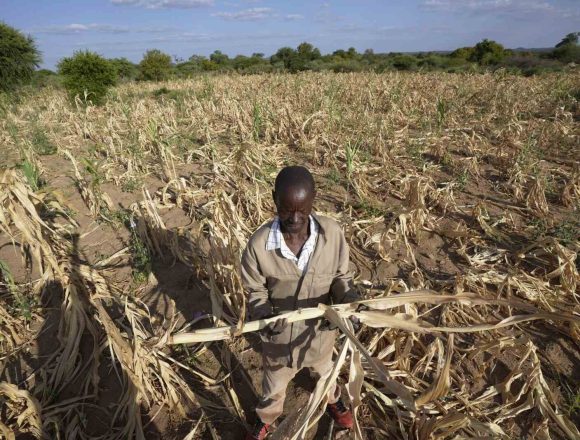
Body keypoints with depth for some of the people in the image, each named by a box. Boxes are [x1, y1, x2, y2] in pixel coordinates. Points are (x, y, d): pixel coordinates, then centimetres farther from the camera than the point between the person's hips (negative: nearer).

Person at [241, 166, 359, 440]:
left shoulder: (332, 233, -24)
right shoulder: (259, 244, -27)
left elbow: (341, 276, -9)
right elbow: (255, 291, -13)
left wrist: (348, 300, -28)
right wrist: (264, 316, -32)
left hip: (320, 327, 2)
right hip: (279, 332, -1)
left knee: (324, 369, 35)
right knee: (274, 382, 29)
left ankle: (333, 401, 70)